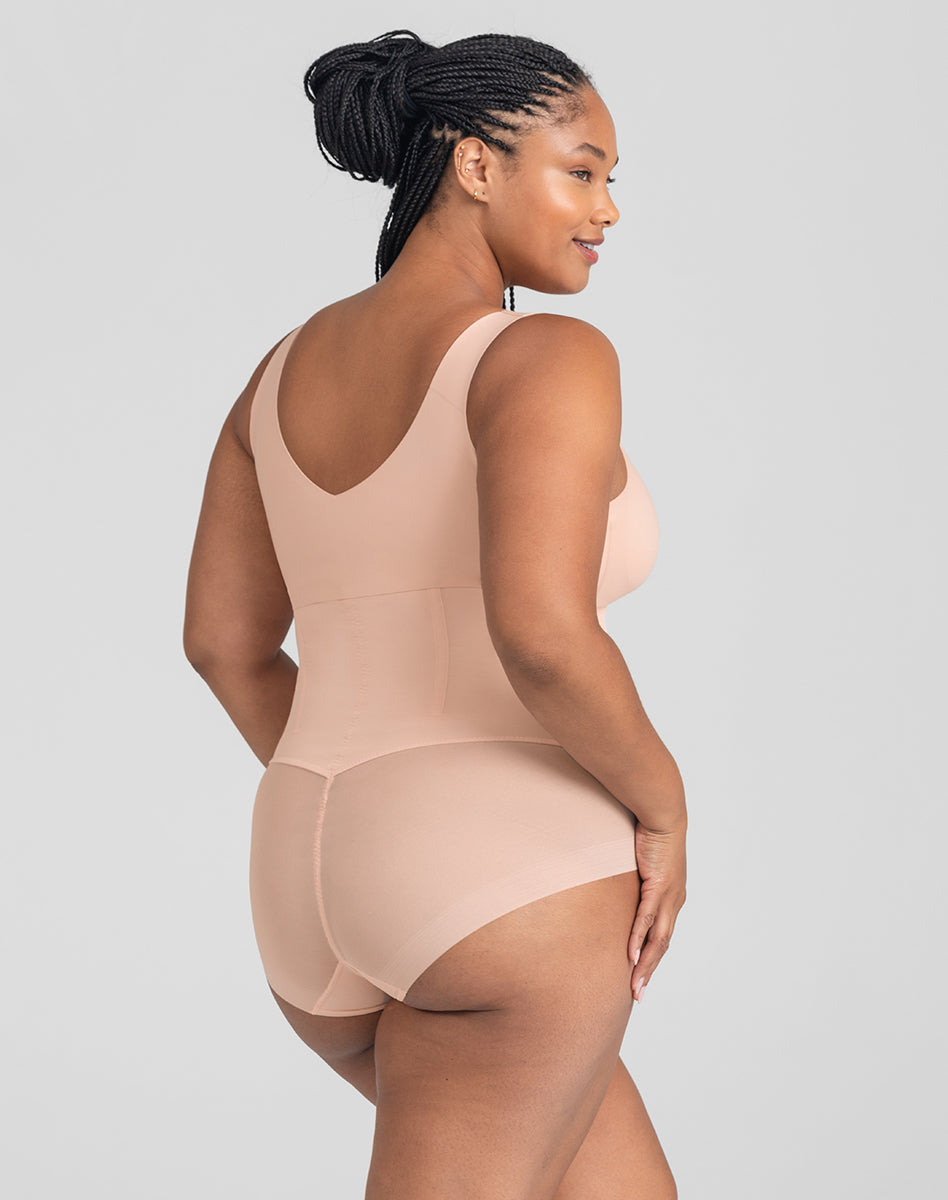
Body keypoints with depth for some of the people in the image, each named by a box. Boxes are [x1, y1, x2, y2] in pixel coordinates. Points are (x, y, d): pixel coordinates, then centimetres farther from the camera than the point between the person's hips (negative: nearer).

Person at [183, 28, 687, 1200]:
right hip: (508, 898, -9)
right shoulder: (548, 357, -11)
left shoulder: (292, 365, 13)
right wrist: (660, 804, -7)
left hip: (327, 906, 9)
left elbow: (223, 639, 14)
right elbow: (542, 634, -25)